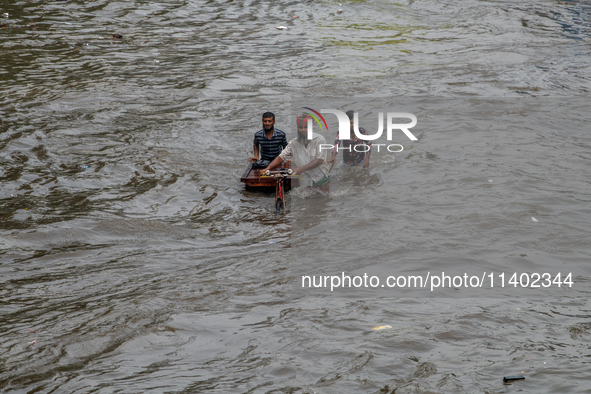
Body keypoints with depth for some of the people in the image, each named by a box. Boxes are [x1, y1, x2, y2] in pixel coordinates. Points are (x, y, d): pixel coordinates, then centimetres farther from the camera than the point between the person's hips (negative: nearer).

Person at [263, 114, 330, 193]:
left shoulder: (319, 139, -6)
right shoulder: (293, 143, 5)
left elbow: (320, 160, -12)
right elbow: (281, 157, 9)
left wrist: (302, 168, -22)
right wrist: (268, 168, -5)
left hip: (321, 182, -3)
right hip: (305, 183, 3)